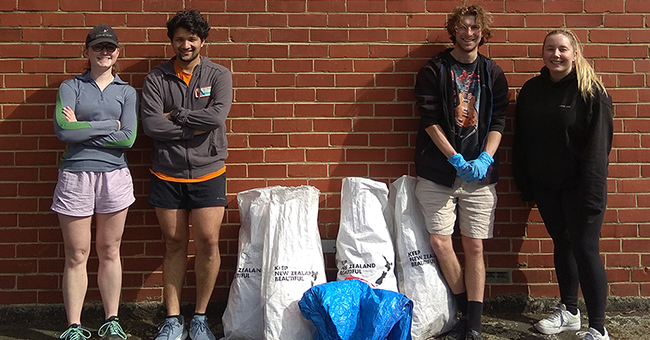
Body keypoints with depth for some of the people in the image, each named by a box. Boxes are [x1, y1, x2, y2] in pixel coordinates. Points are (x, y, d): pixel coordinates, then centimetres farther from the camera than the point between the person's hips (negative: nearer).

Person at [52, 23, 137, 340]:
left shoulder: (127, 91, 9)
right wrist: (110, 125, -7)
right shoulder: (70, 87, 5)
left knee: (109, 252, 9)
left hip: (114, 176, 1)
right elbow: (63, 130, -12)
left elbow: (128, 138, -5)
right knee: (77, 255, 2)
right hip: (75, 176, -1)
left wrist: (82, 128, -8)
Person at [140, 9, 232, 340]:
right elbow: (150, 124, -11)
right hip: (166, 174, 1)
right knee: (174, 244, 8)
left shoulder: (218, 75, 2)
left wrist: (174, 116, -9)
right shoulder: (156, 77, 2)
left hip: (207, 172, 0)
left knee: (208, 242, -3)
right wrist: (194, 127, -11)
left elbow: (217, 116, -15)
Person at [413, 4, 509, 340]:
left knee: (474, 246, 2)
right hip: (438, 171, -1)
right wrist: (457, 159, -12)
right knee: (440, 242, -4)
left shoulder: (492, 72, 10)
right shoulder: (434, 70, 2)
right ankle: (466, 311, 15)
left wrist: (484, 158, -11)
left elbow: (498, 121, 5)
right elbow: (430, 119, -4)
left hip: (479, 171, 1)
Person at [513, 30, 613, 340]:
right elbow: (522, 140, 10)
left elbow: (597, 145, -13)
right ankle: (569, 312, 31)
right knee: (561, 244, 16)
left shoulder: (591, 92, -10)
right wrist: (524, 183, 7)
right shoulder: (531, 90, 6)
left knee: (585, 249, -6)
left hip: (579, 185, -5)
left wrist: (591, 193, -18)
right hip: (545, 185, 5)